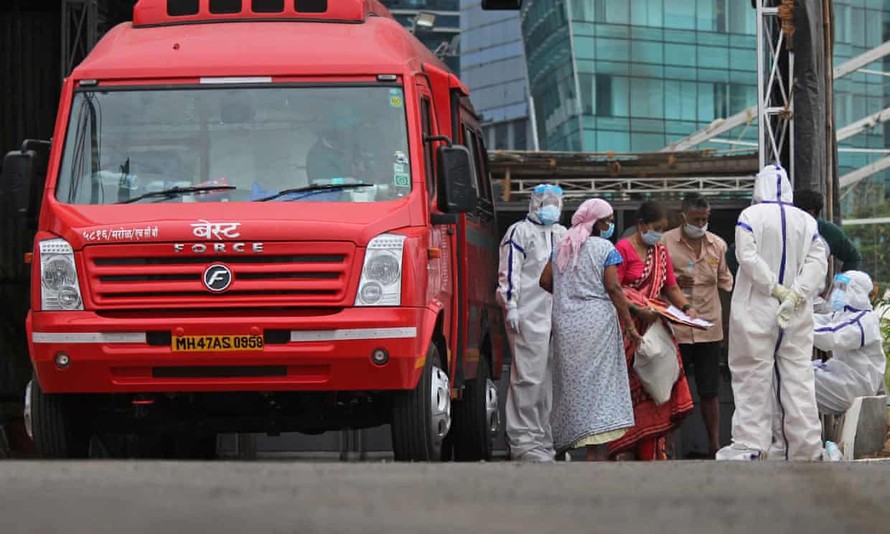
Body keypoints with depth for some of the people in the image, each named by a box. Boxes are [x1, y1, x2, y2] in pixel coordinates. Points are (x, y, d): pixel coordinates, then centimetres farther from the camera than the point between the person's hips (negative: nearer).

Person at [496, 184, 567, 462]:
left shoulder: (562, 235, 22)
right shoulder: (520, 232, -1)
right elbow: (509, 271, -8)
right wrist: (511, 306, -15)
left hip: (558, 316, 8)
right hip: (529, 316, -8)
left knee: (552, 379, 8)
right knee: (529, 377, -10)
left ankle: (546, 440, 13)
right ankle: (524, 441, -8)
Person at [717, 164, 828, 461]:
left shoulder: (750, 217, -6)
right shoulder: (806, 221, 5)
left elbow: (748, 258, -15)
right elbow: (818, 262, -4)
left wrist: (776, 289, -12)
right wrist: (795, 295, -11)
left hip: (757, 312, -3)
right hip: (797, 318, 3)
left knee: (753, 375, 0)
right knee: (797, 376, 7)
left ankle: (751, 444, -5)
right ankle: (806, 446, 7)